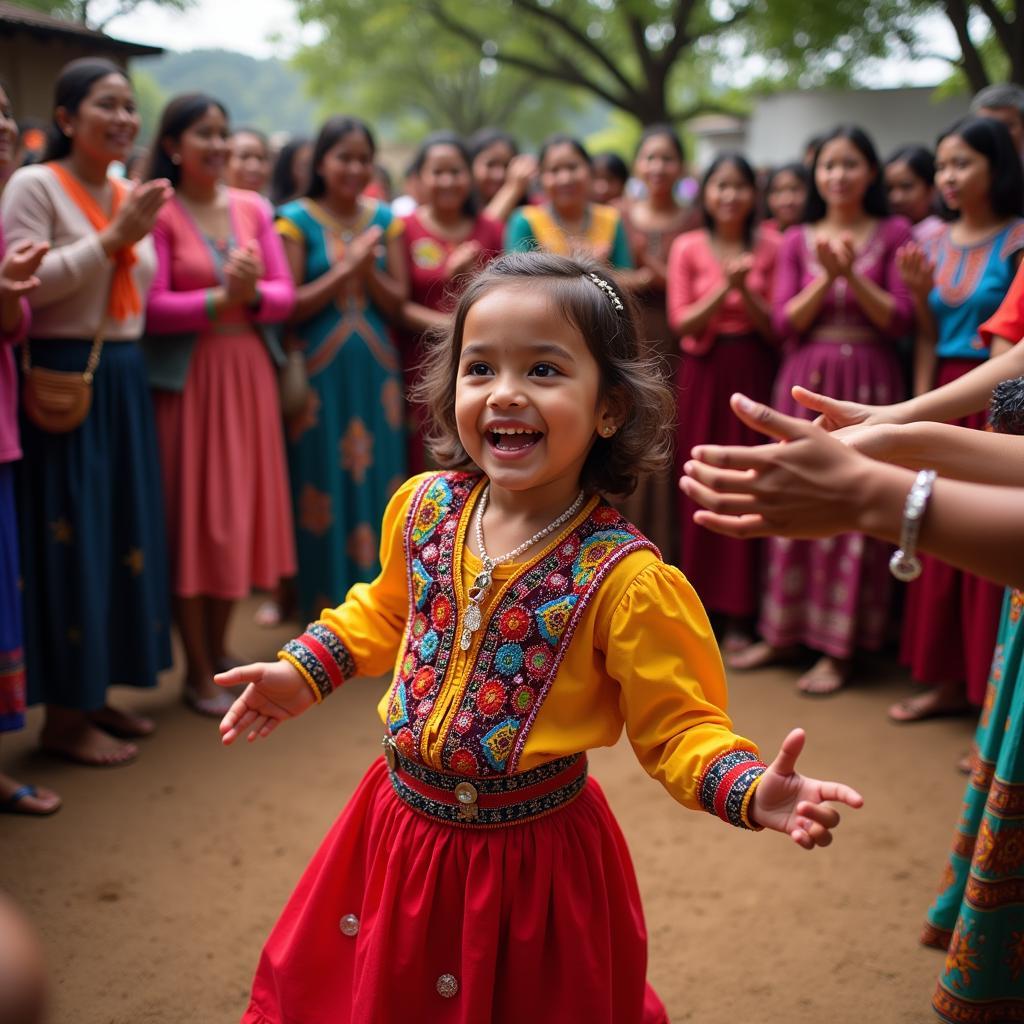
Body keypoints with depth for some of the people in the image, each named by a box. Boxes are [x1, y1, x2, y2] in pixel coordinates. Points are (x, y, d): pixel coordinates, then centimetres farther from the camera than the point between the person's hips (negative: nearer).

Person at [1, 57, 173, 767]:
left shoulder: (130, 195, 15)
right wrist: (112, 239, -18)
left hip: (123, 380, 8)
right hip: (62, 381, -8)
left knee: (123, 533, 10)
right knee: (70, 540, -5)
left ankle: (97, 691, 23)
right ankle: (64, 714, 6)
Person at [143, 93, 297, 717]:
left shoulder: (253, 208, 9)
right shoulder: (158, 213, -6)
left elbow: (285, 295, 4)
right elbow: (151, 308, -13)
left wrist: (251, 295, -16)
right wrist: (220, 298, -22)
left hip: (248, 374, 5)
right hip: (185, 378, -5)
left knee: (239, 512, 11)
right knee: (191, 518, 1)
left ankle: (219, 650, 27)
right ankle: (199, 672, 12)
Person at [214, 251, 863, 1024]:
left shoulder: (623, 578, -22)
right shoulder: (423, 507, -7)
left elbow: (678, 726, -16)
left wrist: (752, 790, -32)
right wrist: (304, 672, 9)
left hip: (534, 858, -4)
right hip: (402, 822, 5)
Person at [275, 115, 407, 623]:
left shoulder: (384, 218, 9)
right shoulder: (296, 219, -2)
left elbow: (396, 301, 5)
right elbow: (292, 306, -7)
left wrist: (368, 268, -12)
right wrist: (345, 267, -13)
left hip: (376, 370, 3)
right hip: (319, 371, -3)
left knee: (376, 480, 6)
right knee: (324, 485, 0)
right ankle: (323, 600, 11)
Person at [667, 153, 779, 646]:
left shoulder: (769, 246, 3)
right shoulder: (687, 247, 3)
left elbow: (774, 326, 1)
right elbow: (682, 322, -3)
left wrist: (745, 289, -14)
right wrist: (725, 285, -15)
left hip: (753, 373, 0)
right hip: (703, 374, 0)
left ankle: (739, 613, 7)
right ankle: (698, 601, 14)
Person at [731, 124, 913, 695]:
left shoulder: (893, 233, 3)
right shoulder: (797, 241, 9)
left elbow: (900, 321, -5)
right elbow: (784, 323, 0)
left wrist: (853, 274, -15)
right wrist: (825, 278, -13)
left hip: (868, 381, -2)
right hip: (805, 381, 3)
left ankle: (840, 647, 6)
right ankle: (784, 630, 17)